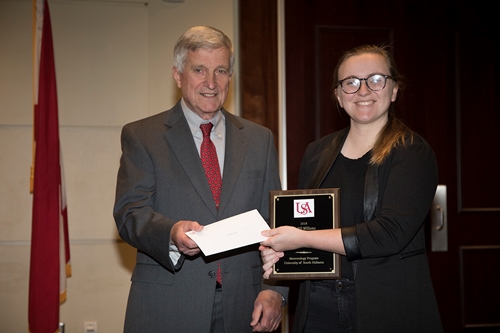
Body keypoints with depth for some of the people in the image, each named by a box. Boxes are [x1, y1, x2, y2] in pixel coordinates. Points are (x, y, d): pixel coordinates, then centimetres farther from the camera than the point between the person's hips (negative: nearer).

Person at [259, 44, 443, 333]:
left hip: (390, 308, -4)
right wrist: (275, 251, -6)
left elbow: (391, 233, -20)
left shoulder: (413, 153, -8)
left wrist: (301, 238, -19)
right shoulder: (317, 153, 8)